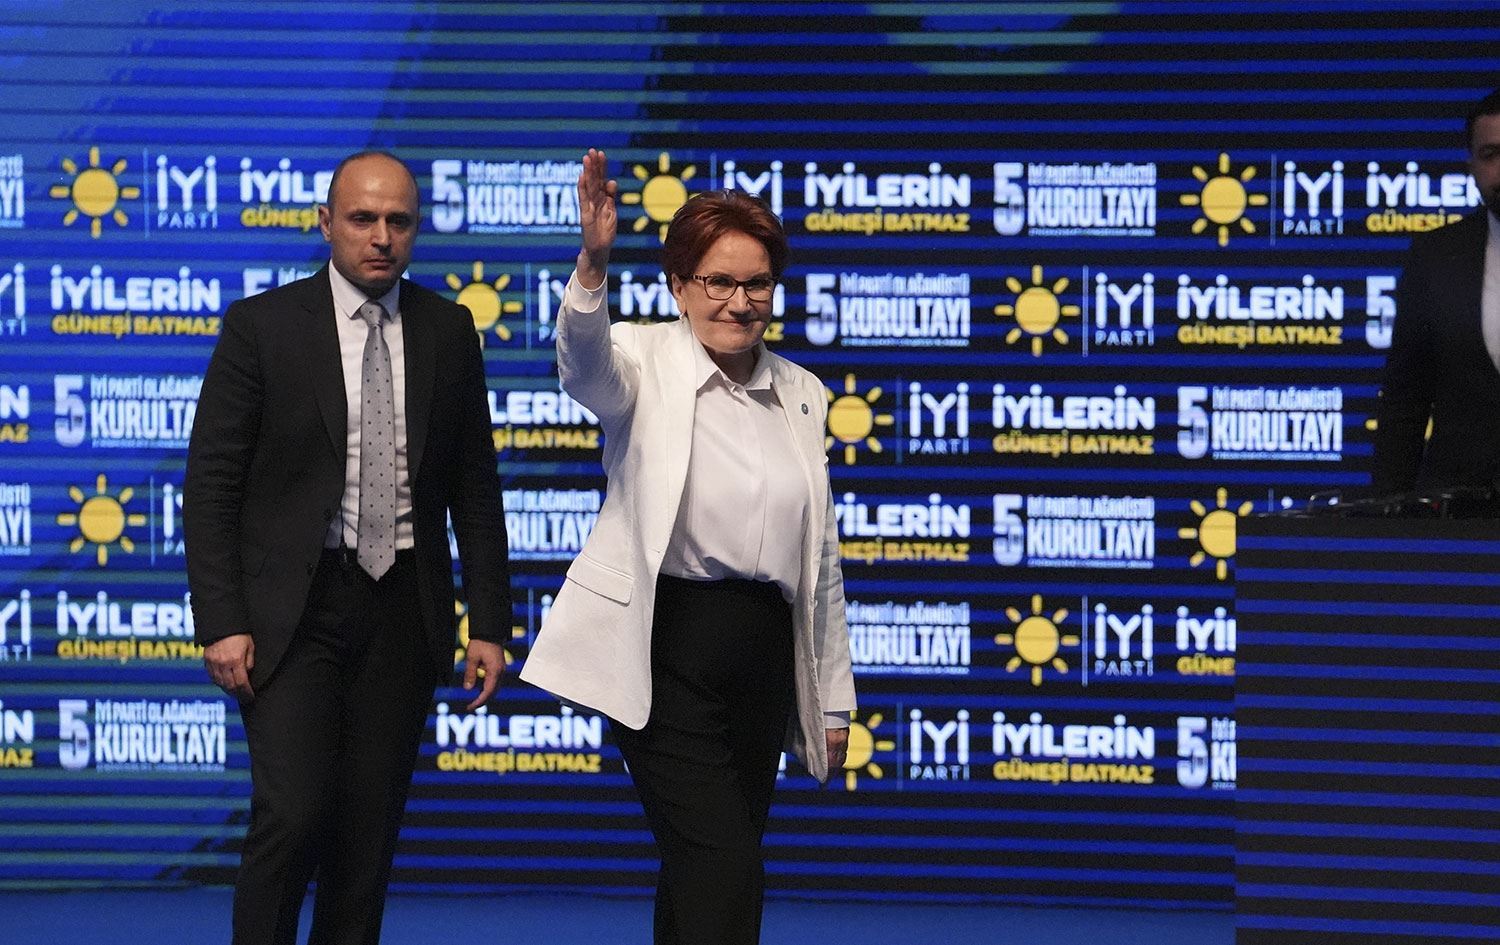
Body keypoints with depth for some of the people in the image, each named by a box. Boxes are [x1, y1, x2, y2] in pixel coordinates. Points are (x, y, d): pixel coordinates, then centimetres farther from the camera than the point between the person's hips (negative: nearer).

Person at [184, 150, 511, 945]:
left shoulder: (448, 331, 7)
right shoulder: (262, 326, -2)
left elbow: (474, 486, 10)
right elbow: (210, 485, -3)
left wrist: (489, 623, 4)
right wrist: (221, 623, -11)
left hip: (403, 611, 3)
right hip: (292, 610, -3)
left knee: (371, 829, 5)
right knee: (293, 815, -14)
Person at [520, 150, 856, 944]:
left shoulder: (801, 395, 11)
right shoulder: (647, 363, -4)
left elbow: (822, 558, 14)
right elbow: (584, 367, -29)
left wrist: (834, 699, 15)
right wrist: (592, 264, -49)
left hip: (764, 654, 5)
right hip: (668, 651, -5)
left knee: (703, 877, 12)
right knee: (726, 875, -13)